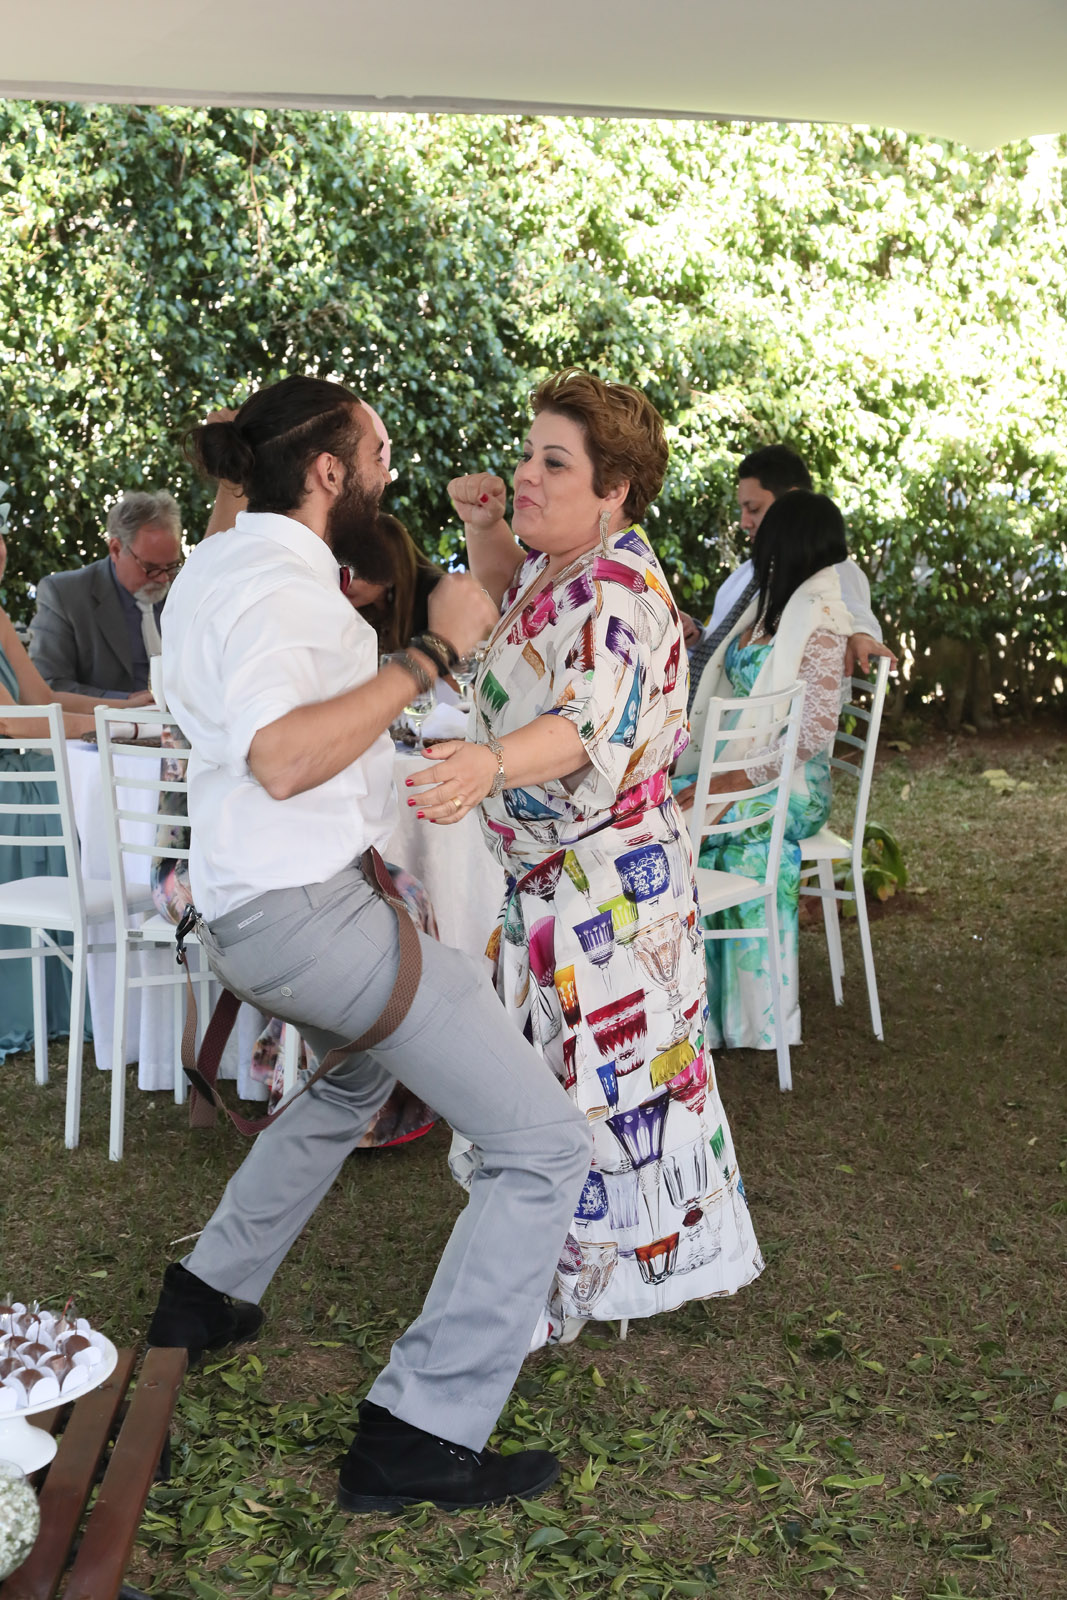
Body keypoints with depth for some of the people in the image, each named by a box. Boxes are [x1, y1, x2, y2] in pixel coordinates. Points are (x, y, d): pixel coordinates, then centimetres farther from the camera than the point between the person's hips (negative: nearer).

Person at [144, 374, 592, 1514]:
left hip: (248, 906, 11)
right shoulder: (278, 577, -17)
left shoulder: (218, 562, 15)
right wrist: (431, 652, -25)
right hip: (310, 906, -11)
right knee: (543, 1145, -10)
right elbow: (283, 756, -32)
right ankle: (417, 1439, -8)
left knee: (353, 1079, 38)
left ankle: (205, 1293, 44)